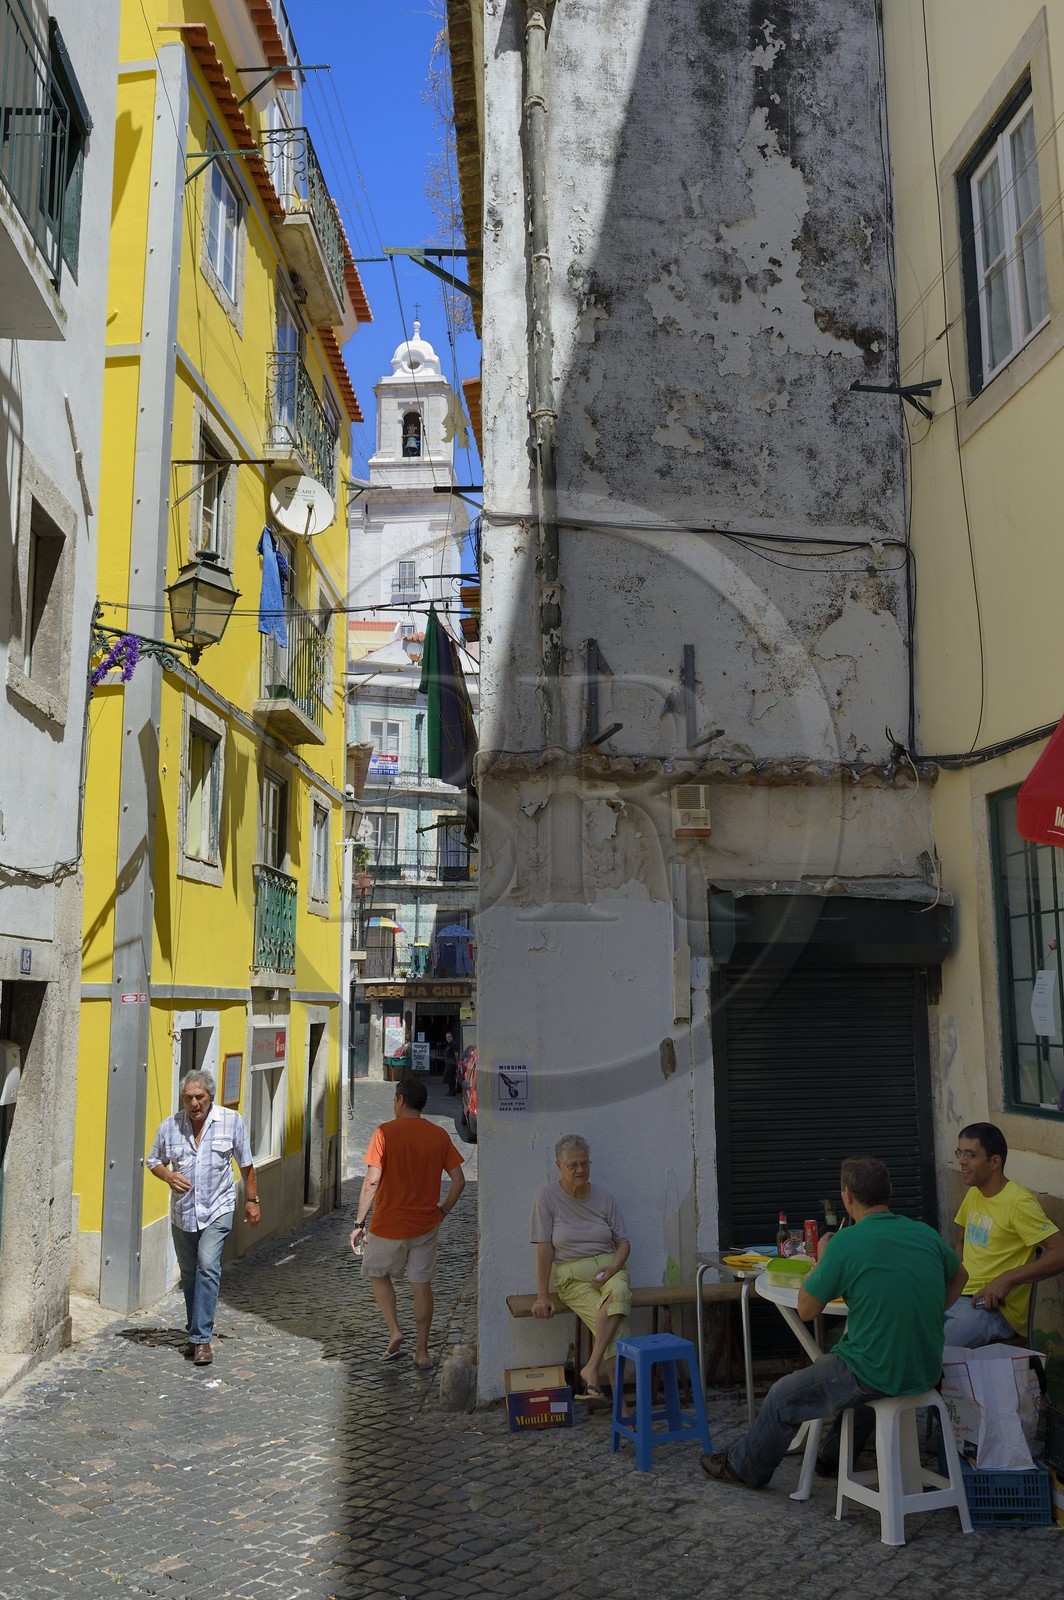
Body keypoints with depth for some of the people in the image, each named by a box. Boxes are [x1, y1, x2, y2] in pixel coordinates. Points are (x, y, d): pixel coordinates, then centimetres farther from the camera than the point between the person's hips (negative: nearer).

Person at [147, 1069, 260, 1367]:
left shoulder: (231, 1121, -7)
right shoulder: (169, 1127, -4)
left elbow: (246, 1164, 2)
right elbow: (153, 1161, 9)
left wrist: (252, 1200, 4)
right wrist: (168, 1176, -12)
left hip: (217, 1210, -3)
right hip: (182, 1212, 3)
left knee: (207, 1267, -17)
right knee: (189, 1274, 12)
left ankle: (201, 1339, -12)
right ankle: (196, 1334, 28)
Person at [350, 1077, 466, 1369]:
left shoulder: (386, 1132, -12)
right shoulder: (439, 1135, 0)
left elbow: (372, 1181, -15)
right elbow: (459, 1180, 0)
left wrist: (359, 1222, -8)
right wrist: (442, 1211, 12)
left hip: (389, 1224, -3)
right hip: (426, 1225, 3)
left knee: (378, 1274, 21)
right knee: (422, 1284, 13)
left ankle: (394, 1331, 10)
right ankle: (422, 1352, 17)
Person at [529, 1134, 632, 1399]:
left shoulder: (604, 1197, 7)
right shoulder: (548, 1196, -2)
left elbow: (623, 1242, 9)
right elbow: (544, 1248, -5)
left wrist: (611, 1270, -11)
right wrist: (542, 1296, -9)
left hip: (608, 1267, 2)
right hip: (571, 1275, -2)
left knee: (619, 1293, -34)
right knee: (611, 1318, -29)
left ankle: (592, 1368, -30)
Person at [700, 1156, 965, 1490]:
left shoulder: (847, 1243, -18)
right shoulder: (926, 1234, -1)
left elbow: (806, 1310, -7)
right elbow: (958, 1277, 21)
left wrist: (820, 1261, 7)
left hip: (875, 1379, -6)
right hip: (926, 1371, 6)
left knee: (783, 1398, 16)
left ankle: (744, 1466, 38)